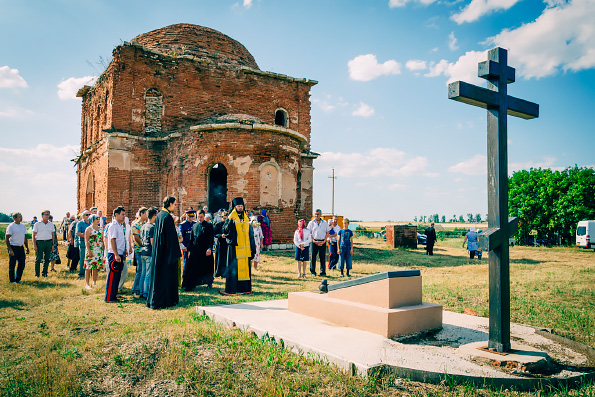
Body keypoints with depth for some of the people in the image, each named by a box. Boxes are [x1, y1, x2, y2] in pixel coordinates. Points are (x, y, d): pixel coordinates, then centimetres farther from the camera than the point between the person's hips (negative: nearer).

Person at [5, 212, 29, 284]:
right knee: (12, 265, 2)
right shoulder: (11, 226, -9)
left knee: (22, 264, 8)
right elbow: (6, 239, -11)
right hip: (13, 247, -6)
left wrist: (27, 247, 14)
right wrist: (10, 249, -17)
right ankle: (12, 280, 13)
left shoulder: (23, 226, 11)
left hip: (21, 247, 6)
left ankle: (17, 279, 21)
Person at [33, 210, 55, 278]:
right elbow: (34, 235, 0)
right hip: (39, 242, -3)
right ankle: (37, 274, 5)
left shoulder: (51, 224, 12)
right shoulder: (37, 224, 2)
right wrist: (34, 245, -8)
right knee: (38, 259, -2)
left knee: (47, 259, 6)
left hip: (49, 242, 3)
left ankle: (44, 273, 15)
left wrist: (53, 244, 9)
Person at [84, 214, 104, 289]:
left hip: (99, 251, 5)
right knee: (89, 267, -4)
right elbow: (86, 241, -9)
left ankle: (94, 282, 15)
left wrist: (103, 250, 12)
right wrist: (89, 251, -17)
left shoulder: (100, 229, 13)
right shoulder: (89, 229, -4)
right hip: (91, 251, -5)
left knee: (96, 267, 8)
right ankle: (87, 284, 2)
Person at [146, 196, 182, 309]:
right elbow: (171, 237, -17)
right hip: (166, 252, -9)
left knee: (157, 274, 13)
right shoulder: (167, 217, -16)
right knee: (166, 275, -1)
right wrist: (175, 252, -13)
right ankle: (165, 301, 4)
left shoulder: (158, 216, 11)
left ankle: (153, 300, 20)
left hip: (158, 252, 9)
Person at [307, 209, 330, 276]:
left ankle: (323, 272, 8)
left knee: (323, 257, 1)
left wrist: (324, 241, -4)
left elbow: (327, 233, 10)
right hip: (314, 242, -1)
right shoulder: (311, 223, 5)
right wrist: (314, 241, -9)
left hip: (323, 242, 1)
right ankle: (313, 272, 11)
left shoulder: (325, 222, 10)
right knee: (313, 257, 0)